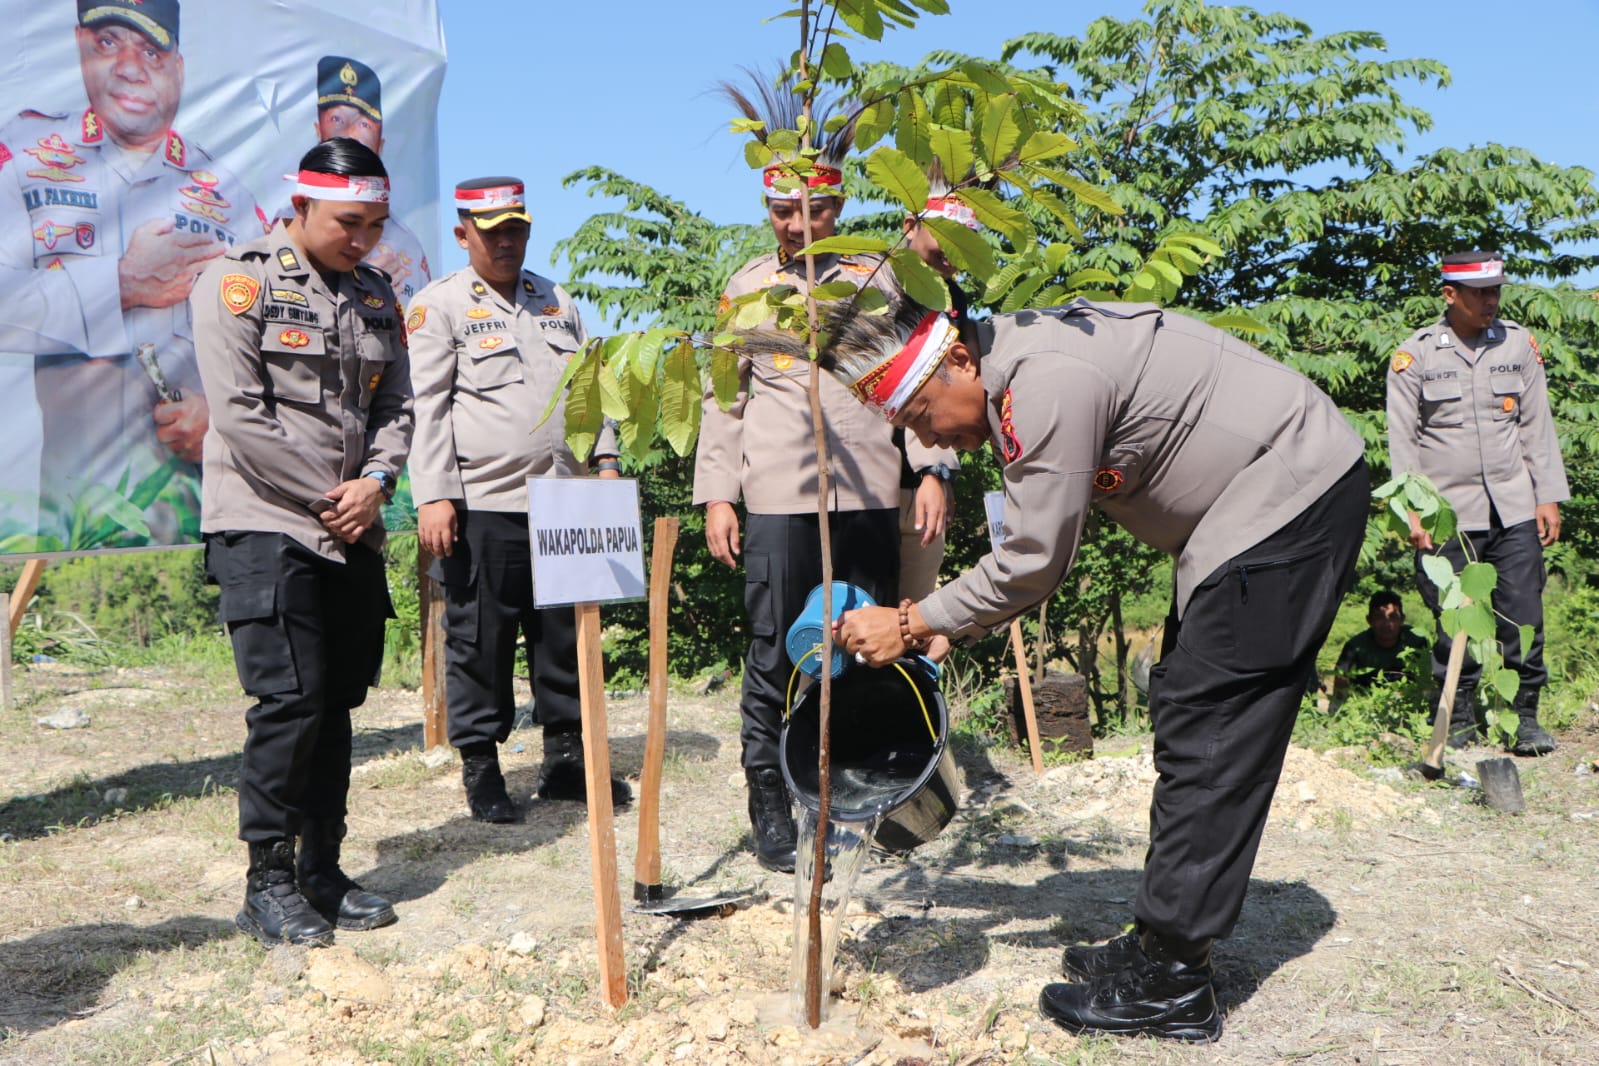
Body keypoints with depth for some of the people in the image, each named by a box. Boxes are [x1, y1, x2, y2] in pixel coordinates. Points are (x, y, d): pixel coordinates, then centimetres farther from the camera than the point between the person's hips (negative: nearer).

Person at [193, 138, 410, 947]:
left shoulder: (375, 296, 14)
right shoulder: (238, 281, -5)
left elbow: (395, 406, 12)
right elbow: (241, 413, -13)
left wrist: (375, 480, -7)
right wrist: (328, 498, -11)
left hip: (354, 533, 6)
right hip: (266, 526, -6)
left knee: (336, 701, 9)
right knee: (289, 699, -9)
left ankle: (322, 871, 20)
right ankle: (268, 882, 6)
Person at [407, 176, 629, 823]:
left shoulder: (557, 302, 20)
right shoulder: (440, 306, 3)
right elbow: (427, 406, -4)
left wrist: (605, 460, 11)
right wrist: (433, 497, -12)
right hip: (483, 503, -5)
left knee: (566, 632, 9)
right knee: (480, 640, 0)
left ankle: (566, 758, 21)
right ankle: (481, 770, 13)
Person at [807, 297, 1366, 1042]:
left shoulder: (1048, 383, -26)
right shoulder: (1012, 377, 6)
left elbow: (1036, 560, -22)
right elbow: (1035, 545, 10)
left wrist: (911, 623, -14)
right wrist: (950, 630, 2)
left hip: (1294, 492, -11)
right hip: (1251, 504, 11)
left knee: (1208, 727, -10)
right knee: (1185, 710, 12)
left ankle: (1169, 983, -3)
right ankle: (1164, 942, 22)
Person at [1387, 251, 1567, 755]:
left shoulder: (1519, 343, 9)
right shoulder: (1414, 354, 1)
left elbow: (1537, 425, 12)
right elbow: (1402, 439, 0)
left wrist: (1549, 496, 6)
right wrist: (1412, 512, -7)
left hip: (1514, 509, 2)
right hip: (1447, 514, -2)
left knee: (1523, 620, 0)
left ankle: (1525, 718, 13)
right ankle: (1459, 722, 13)